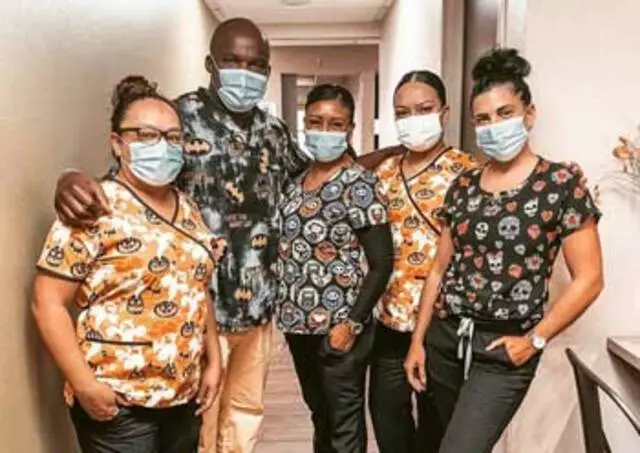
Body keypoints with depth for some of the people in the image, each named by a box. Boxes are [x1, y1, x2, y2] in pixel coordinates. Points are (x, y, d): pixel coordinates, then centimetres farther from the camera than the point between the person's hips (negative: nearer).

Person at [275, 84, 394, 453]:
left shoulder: (361, 185, -12)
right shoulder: (297, 180, 8)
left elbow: (382, 263, -14)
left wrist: (351, 322, -18)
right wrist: (289, 310, 9)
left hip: (338, 326, -6)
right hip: (299, 323, 6)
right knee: (319, 415, 23)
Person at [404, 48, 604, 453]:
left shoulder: (563, 183, -7)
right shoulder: (463, 186, 6)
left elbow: (589, 279, -7)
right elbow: (440, 269, 9)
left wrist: (535, 340, -10)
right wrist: (418, 339, 7)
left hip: (504, 351, -4)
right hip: (444, 339, 5)